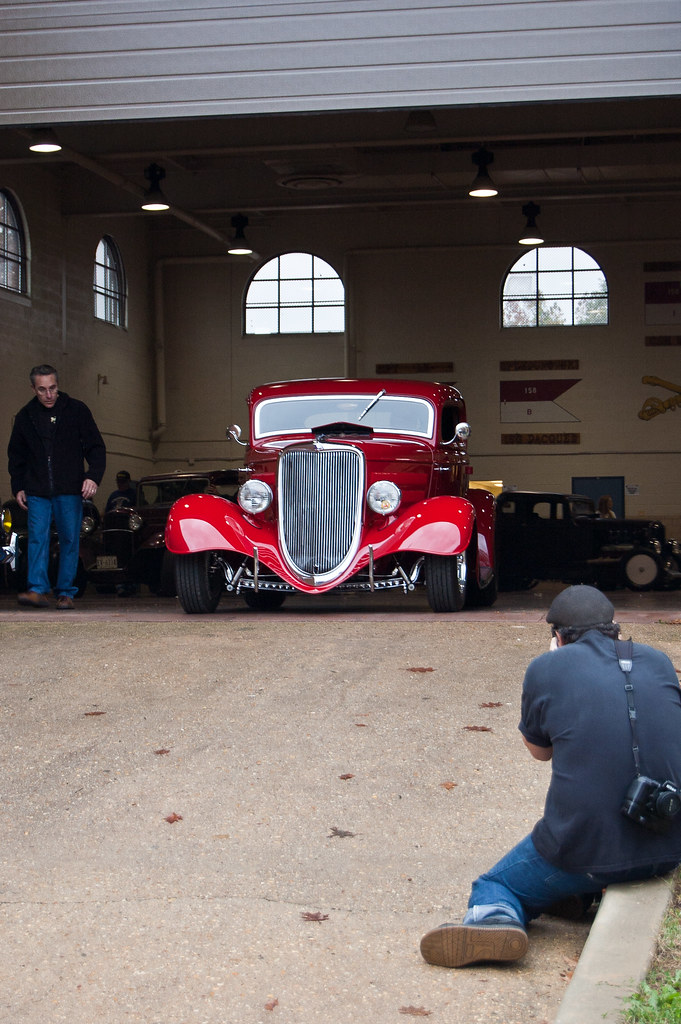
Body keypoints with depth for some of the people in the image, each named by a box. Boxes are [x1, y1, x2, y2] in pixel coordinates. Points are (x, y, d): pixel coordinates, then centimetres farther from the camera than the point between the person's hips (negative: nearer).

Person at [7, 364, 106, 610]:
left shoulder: (76, 410, 3)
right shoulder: (25, 416, 10)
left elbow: (96, 447, 3)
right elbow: (16, 455, 21)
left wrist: (93, 476, -11)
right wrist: (18, 487, 13)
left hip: (69, 491, -2)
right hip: (37, 492, 2)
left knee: (69, 541, -1)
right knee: (37, 537, -9)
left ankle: (66, 592, 4)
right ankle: (38, 589, -12)